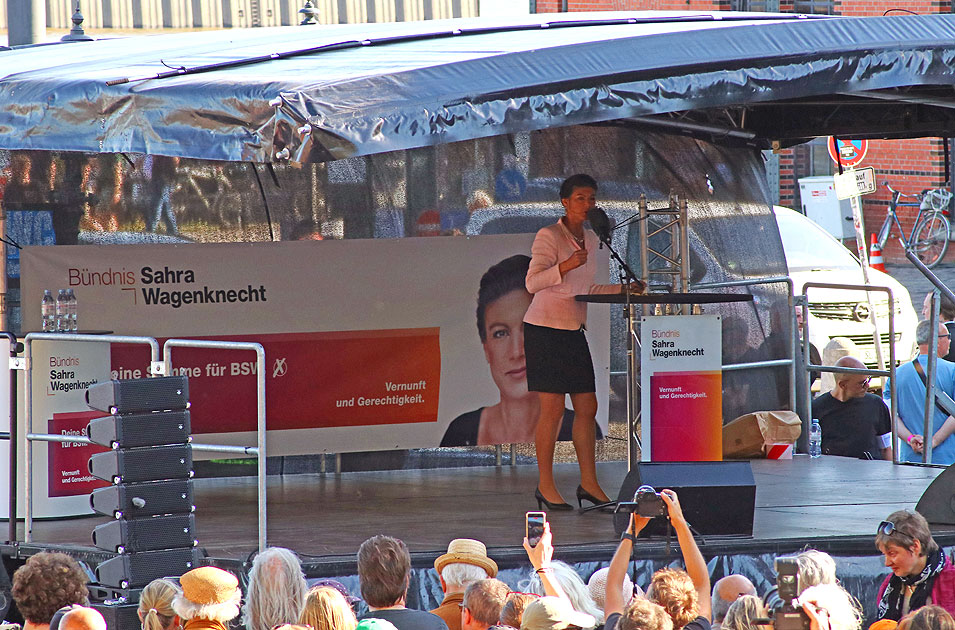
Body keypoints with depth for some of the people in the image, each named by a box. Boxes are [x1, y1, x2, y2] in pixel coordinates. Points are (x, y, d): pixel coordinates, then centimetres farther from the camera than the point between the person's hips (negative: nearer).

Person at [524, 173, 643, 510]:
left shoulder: (591, 239, 12)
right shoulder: (548, 236, -11)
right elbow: (533, 282, -21)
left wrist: (622, 289, 8)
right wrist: (566, 266, -35)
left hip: (574, 331, 7)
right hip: (545, 329, -7)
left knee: (587, 407, 4)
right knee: (553, 409, -7)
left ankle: (589, 483, 11)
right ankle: (546, 486, 1)